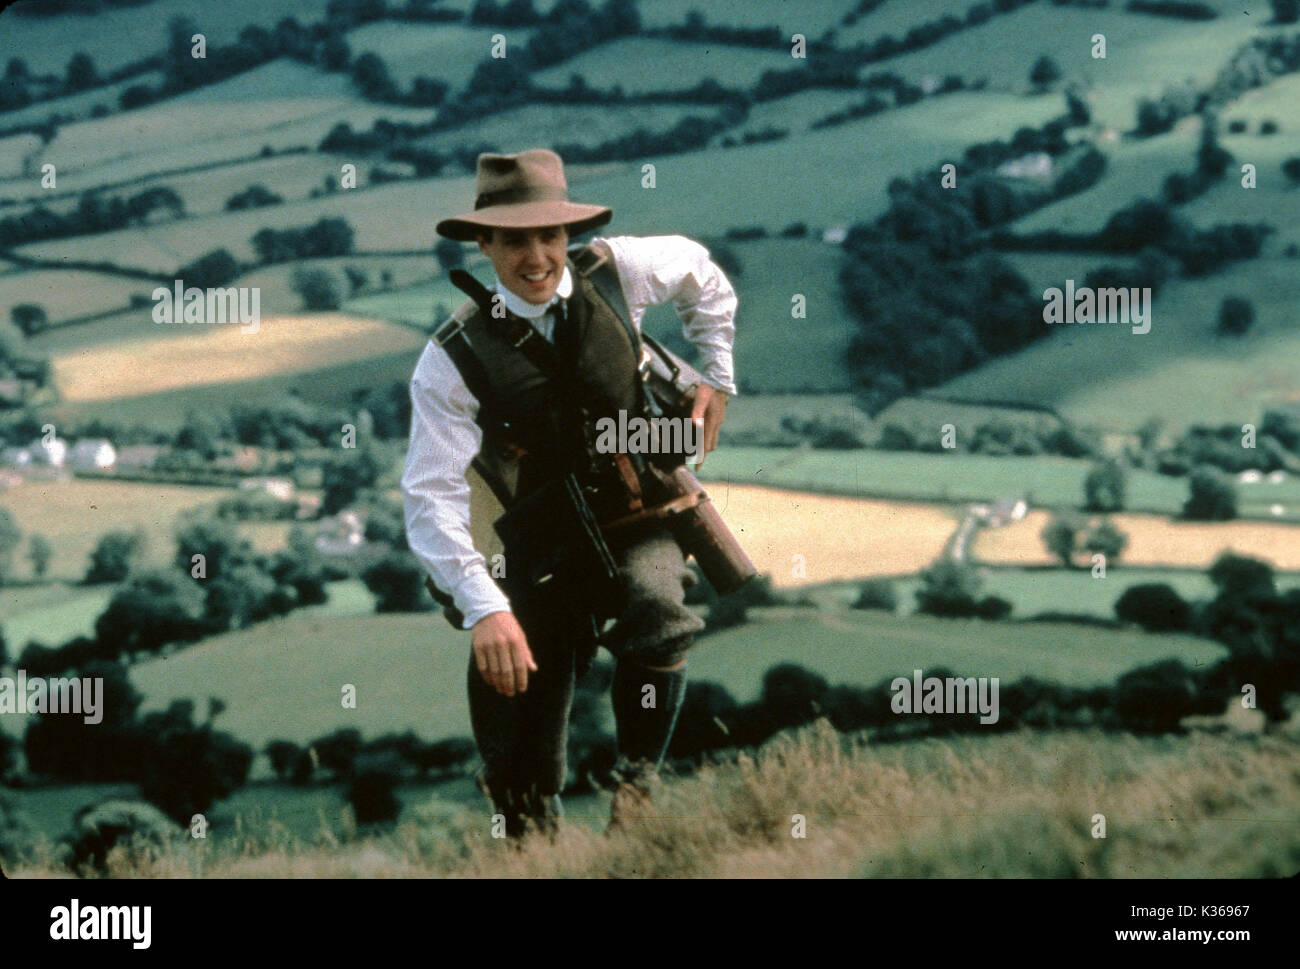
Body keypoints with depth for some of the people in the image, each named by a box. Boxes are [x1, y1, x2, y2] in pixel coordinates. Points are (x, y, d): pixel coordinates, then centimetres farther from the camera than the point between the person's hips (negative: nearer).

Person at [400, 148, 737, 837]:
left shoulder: (615, 271, -9)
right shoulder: (452, 360, -18)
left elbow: (700, 274, 15)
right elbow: (431, 494, -25)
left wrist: (716, 377, 11)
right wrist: (483, 607, -37)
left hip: (642, 513, 1)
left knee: (657, 608, -34)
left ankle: (638, 779, -12)